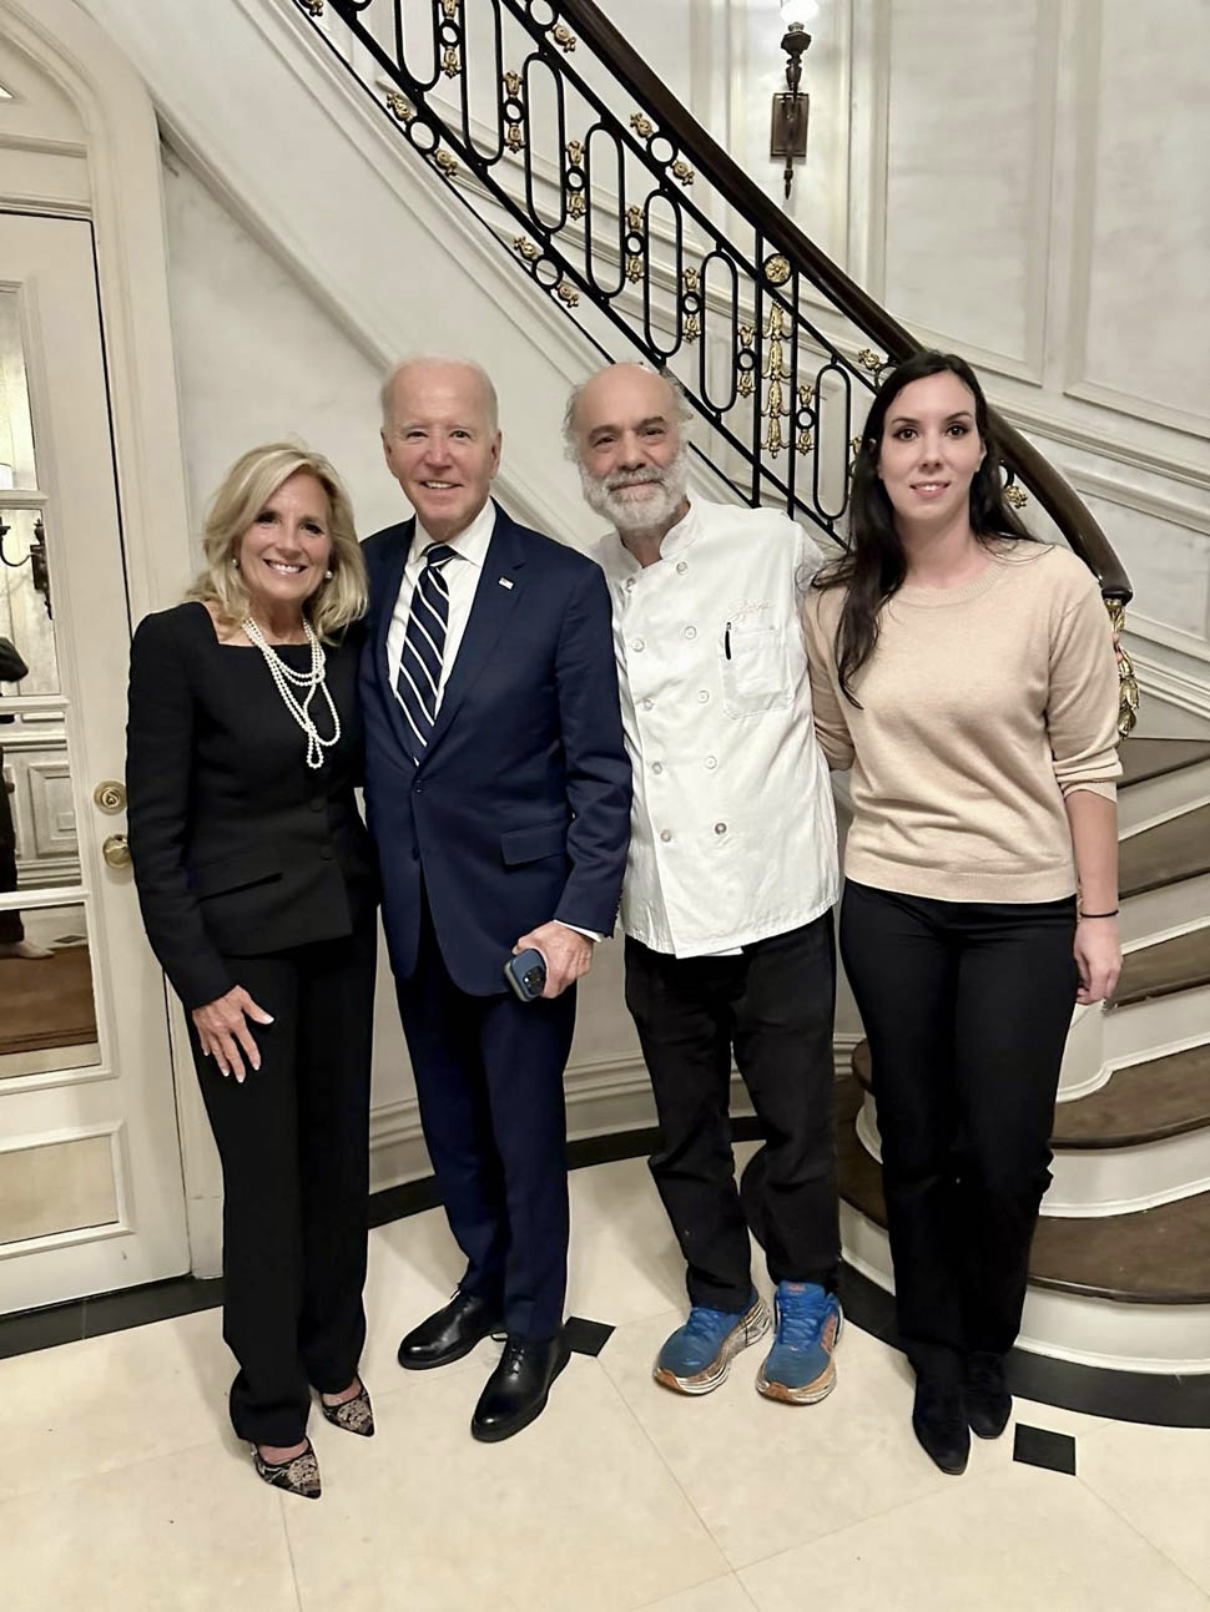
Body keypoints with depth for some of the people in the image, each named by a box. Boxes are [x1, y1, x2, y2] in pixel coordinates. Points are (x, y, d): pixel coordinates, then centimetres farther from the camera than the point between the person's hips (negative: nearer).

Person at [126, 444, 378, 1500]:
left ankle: (335, 1358, 40)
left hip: (341, 929, 5)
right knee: (266, 1174, 8)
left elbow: (362, 779, 7)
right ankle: (271, 1406, 32)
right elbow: (155, 834, -11)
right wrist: (203, 984, -12)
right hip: (238, 942, -4)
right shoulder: (176, 642, -11)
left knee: (340, 1152, 16)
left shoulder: (347, 644, 2)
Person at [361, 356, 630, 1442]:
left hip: (517, 908, -4)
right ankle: (485, 1281, 48)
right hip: (409, 907, 5)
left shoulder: (563, 585, -12)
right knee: (450, 1118, 21)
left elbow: (600, 769, -11)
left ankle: (534, 1331, 37)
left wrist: (583, 915, -16)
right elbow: (360, 741, 7)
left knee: (525, 1128, 12)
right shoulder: (365, 573, 2)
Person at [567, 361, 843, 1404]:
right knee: (686, 1132, 18)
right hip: (660, 916, 3)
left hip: (777, 900, -3)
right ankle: (722, 1297, 42)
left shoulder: (773, 547, -7)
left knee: (797, 1123, 14)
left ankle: (807, 1296, 40)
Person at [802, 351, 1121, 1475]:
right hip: (889, 906, 2)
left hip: (1022, 912, -1)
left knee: (1005, 1159, 6)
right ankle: (936, 1355, 39)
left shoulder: (1053, 585, -10)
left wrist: (1098, 916, -2)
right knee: (916, 1147, 14)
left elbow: (1086, 766, -5)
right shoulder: (838, 605, -2)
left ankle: (987, 1340, 38)